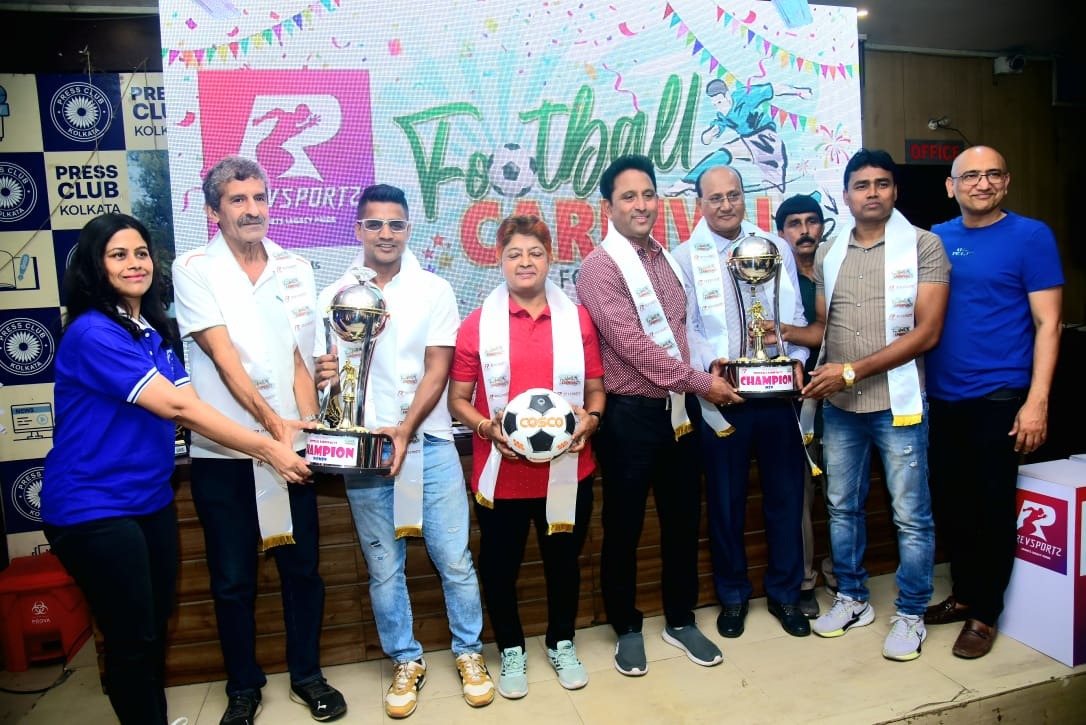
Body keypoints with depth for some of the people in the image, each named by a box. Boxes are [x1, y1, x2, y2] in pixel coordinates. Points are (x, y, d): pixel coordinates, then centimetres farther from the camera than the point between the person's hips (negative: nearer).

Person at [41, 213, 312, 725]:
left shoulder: (154, 333, 9)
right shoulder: (92, 333, -18)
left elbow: (189, 409, -2)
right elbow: (177, 407, -25)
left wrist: (274, 434, -15)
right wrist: (267, 448, -26)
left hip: (151, 500, 8)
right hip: (93, 510, -8)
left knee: (156, 626, 18)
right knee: (131, 639, 4)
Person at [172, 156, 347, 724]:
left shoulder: (295, 269, 7)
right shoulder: (194, 270, -4)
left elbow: (298, 357, 5)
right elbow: (224, 358, -13)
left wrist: (309, 426, -8)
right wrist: (274, 423, -20)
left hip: (291, 445, 3)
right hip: (222, 453, -2)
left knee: (302, 568, 12)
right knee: (233, 581, 10)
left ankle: (306, 674, 31)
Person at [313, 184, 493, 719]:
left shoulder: (434, 290, 2)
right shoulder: (334, 296, 6)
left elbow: (436, 371, -4)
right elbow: (323, 371, 9)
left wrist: (405, 429, -18)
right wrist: (325, 376, -16)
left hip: (428, 443, -1)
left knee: (454, 559, 3)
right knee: (384, 567, 9)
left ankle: (469, 652, 24)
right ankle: (405, 661, 27)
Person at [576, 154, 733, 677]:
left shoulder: (666, 258, 10)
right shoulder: (600, 267, -12)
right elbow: (634, 347, -18)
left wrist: (693, 387, 5)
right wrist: (702, 382, -12)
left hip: (677, 409, 6)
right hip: (630, 415, -6)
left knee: (683, 519, 15)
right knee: (624, 526, 9)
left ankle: (680, 620, 34)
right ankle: (626, 628, 27)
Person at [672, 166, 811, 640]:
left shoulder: (777, 248, 10)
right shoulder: (685, 257, 2)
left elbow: (795, 314, 10)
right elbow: (684, 327, -4)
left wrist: (797, 357, -6)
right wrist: (710, 363, -20)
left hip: (778, 391, 3)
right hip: (721, 395, -2)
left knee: (785, 494, 10)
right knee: (726, 500, 9)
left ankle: (784, 593, 29)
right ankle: (732, 595, 27)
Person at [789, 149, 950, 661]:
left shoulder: (923, 246, -4)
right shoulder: (828, 253, 9)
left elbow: (927, 332, -12)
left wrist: (851, 371, -17)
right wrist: (780, 332, -5)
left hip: (898, 403, -4)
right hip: (839, 406, 5)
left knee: (911, 516, 5)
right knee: (843, 508, 15)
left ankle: (910, 614, 23)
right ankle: (852, 599, 32)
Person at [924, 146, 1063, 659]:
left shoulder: (1031, 236, -3)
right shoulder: (936, 239, 8)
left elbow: (1047, 323, -7)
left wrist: (1037, 401, -14)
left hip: (998, 398, -4)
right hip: (941, 397, 4)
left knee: (992, 507, 5)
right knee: (949, 502, 13)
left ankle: (983, 612, 20)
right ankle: (964, 594, 31)